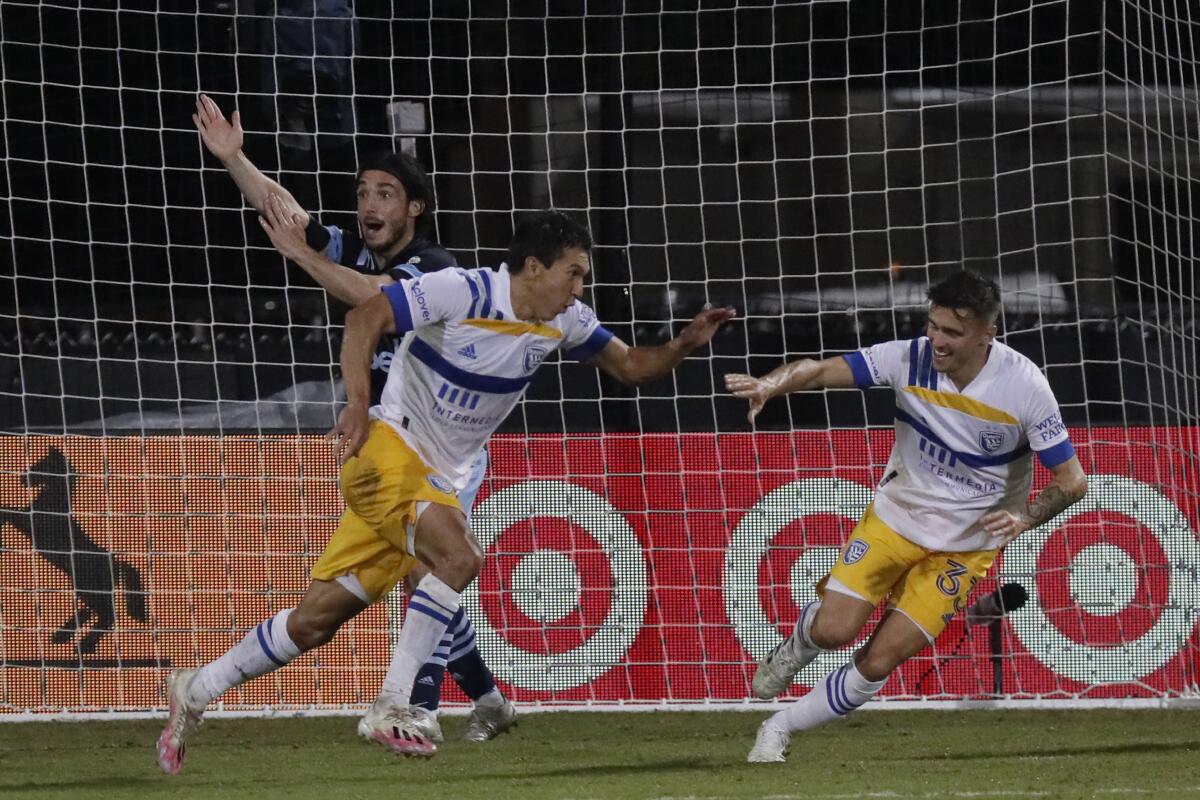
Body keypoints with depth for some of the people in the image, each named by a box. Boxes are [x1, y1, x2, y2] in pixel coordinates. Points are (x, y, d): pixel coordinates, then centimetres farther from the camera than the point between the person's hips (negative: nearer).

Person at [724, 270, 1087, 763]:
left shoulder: (1024, 386, -20)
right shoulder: (910, 359, -16)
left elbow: (1071, 479, -12)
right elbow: (822, 371, -18)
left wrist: (1023, 518, -31)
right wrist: (770, 384, -40)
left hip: (963, 545, -1)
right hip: (894, 517, 2)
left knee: (878, 662, -10)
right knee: (833, 629, -14)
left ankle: (780, 730, 10)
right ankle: (793, 651, 25)